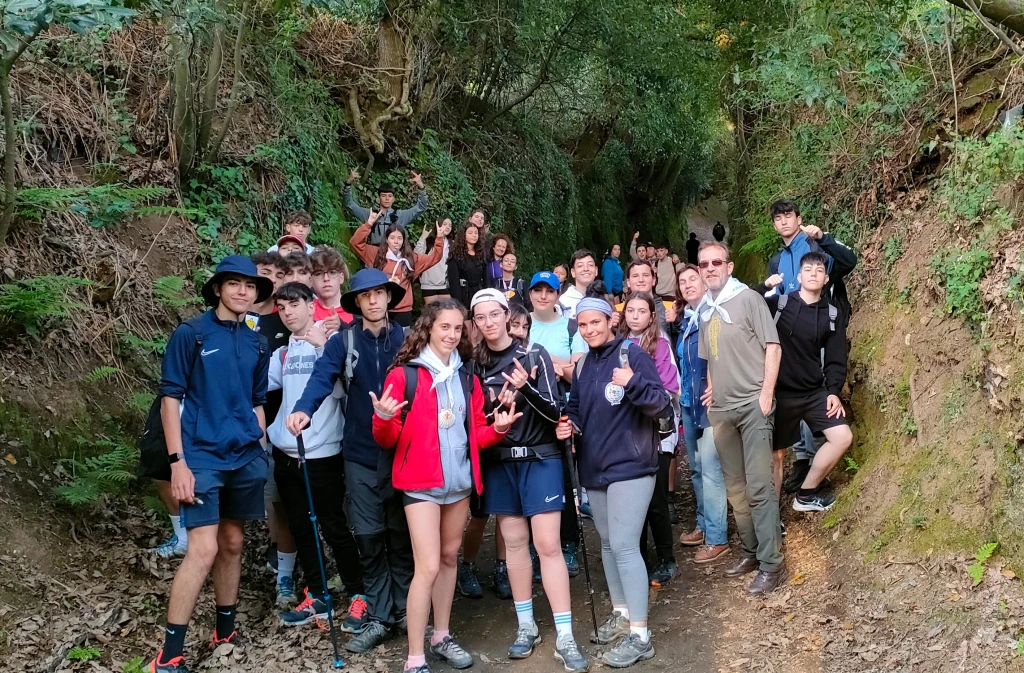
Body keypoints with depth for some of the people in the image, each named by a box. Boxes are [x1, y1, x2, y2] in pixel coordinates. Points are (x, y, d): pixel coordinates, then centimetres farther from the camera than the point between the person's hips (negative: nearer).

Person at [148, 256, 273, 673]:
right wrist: (177, 462, -14)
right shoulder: (190, 334, -5)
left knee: (232, 543, 13)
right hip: (201, 457, -5)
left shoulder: (257, 345, 10)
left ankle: (225, 632, 27)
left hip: (245, 458, 5)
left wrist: (261, 455, 14)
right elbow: (170, 398, -7)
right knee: (203, 549, -12)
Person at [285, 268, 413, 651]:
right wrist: (304, 409, -34)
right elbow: (322, 377, -15)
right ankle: (378, 615, 16)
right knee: (369, 535, 4)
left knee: (401, 532, 8)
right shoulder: (343, 342, 1)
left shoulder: (405, 340, 3)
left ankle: (404, 609, 21)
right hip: (361, 452, 0)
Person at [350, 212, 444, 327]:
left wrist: (440, 238, -1)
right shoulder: (376, 254, 4)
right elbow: (355, 242, -3)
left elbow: (435, 257, 12)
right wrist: (368, 224, -13)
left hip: (403, 312, 2)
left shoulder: (411, 259, 10)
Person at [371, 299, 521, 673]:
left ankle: (441, 636, 31)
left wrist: (497, 429, -8)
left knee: (450, 557, 15)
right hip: (421, 482, -6)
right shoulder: (404, 374, -8)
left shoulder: (467, 377, 8)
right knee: (428, 567, -10)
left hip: (460, 480, 6)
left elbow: (475, 433, 12)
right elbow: (388, 439, -8)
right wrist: (383, 418, -29)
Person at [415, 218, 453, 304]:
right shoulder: (428, 241, -3)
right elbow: (417, 255, -17)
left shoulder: (450, 245, 12)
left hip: (445, 286, 4)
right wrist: (422, 238, -22)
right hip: (429, 286, -4)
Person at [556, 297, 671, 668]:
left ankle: (640, 635, -2)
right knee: (608, 544, 17)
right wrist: (568, 426, -2)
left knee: (625, 547, -10)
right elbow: (576, 409, 20)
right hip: (595, 468, 8)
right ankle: (620, 613, 32)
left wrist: (633, 384, -33)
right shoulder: (582, 366, 10)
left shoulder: (633, 354, -11)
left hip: (630, 466, -7)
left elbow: (663, 407, -16)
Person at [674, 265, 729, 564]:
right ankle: (703, 526, 28)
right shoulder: (685, 320, 14)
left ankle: (717, 537, 1)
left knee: (710, 469, -7)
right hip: (689, 403, 9)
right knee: (696, 468, 16)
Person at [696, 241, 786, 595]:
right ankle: (751, 550, 24)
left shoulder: (748, 298, -4)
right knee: (735, 487, 12)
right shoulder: (706, 311, 14)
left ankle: (771, 563, -4)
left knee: (759, 486, -9)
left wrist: (767, 393, -14)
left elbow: (772, 347, -8)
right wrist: (711, 392, 13)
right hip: (721, 409, 7)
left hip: (752, 405, -6)